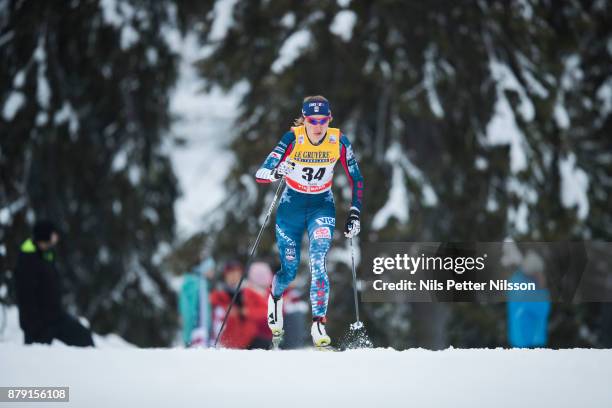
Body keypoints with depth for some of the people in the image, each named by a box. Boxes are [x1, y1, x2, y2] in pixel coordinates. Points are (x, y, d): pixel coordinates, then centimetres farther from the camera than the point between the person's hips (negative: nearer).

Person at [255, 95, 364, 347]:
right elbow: (260, 175, -23)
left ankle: (319, 323, -21)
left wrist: (354, 214, -6)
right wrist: (277, 171, -44)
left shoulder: (338, 141, -14)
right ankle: (275, 298, 41)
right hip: (291, 206, 0)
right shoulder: (292, 139, -20)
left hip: (322, 206, 0)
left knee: (318, 262, -22)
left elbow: (356, 179, -1)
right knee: (289, 270, 6)